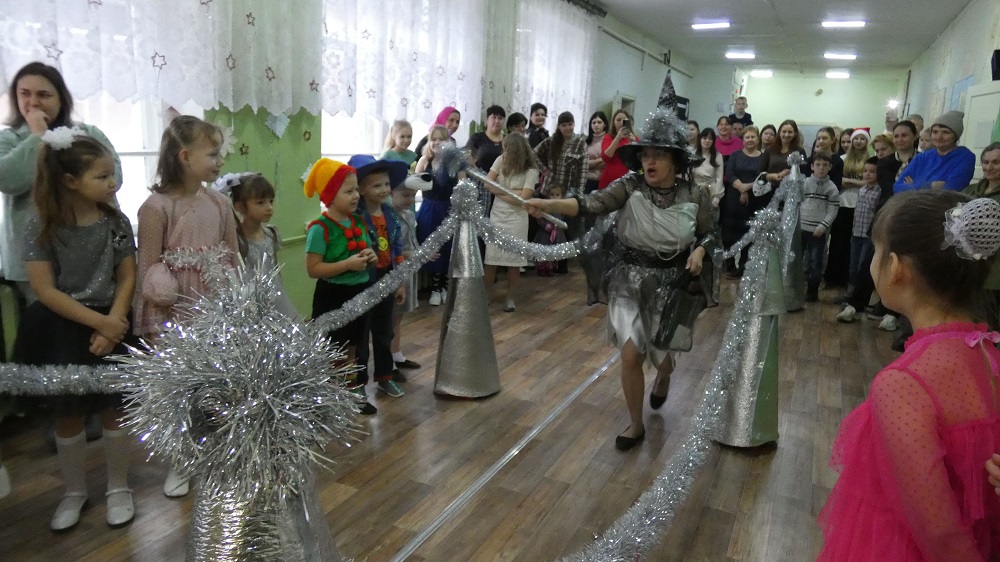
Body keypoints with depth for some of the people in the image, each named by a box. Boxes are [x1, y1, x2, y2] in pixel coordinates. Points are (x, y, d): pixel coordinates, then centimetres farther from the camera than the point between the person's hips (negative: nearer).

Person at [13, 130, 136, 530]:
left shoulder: (116, 221, -4)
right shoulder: (41, 226, -11)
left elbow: (127, 278, -1)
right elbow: (46, 291, -12)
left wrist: (112, 325, -12)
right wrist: (98, 321, -17)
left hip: (111, 322, 1)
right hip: (62, 327, -1)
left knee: (114, 408, 6)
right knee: (68, 413, 9)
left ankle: (118, 487, 24)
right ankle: (74, 491, 29)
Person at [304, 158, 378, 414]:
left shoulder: (358, 221, 5)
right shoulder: (320, 228, -18)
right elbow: (313, 269, -21)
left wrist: (371, 257, -3)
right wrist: (348, 264, -26)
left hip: (359, 293, 7)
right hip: (332, 297, -7)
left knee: (351, 349, 20)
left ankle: (352, 393, 35)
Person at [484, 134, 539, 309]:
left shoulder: (531, 171, -11)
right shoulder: (501, 161, -1)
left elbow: (521, 199, -17)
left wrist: (500, 192, -9)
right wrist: (511, 192, -11)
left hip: (516, 219, -3)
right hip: (496, 216, 3)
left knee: (514, 260, 3)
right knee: (491, 258, 5)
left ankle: (510, 297, 17)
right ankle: (487, 293, 21)